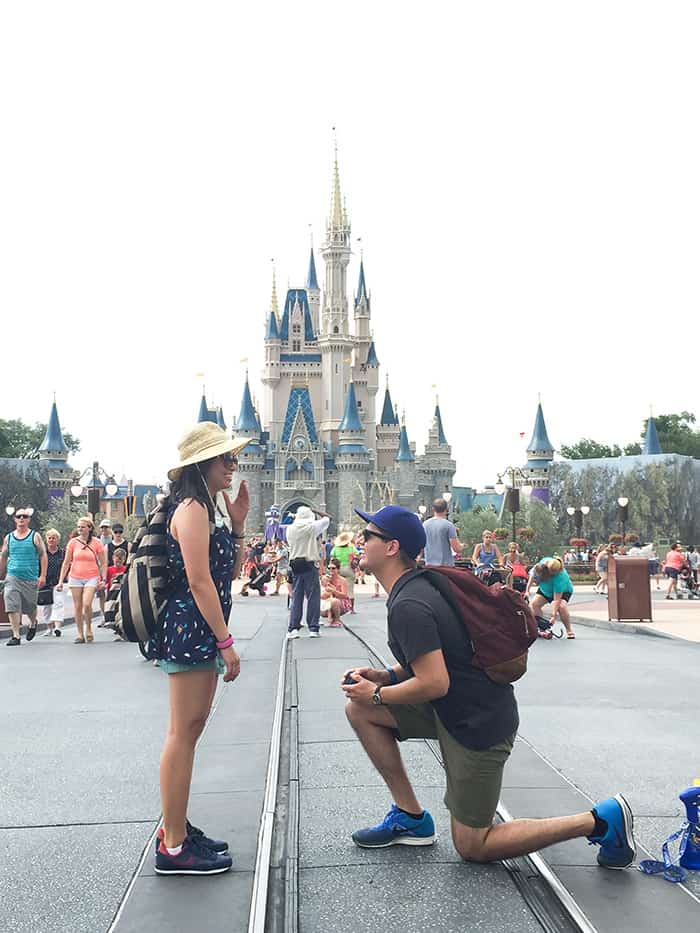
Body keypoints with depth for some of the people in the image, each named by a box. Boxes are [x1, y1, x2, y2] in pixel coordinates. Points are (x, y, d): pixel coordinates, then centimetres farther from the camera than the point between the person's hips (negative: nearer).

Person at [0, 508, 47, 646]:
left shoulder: (35, 536, 1)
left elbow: (43, 556, -1)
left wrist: (42, 576, -8)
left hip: (30, 579, -1)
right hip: (12, 577, 1)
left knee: (30, 607, 9)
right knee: (12, 607, -11)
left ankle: (32, 624, 41)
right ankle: (16, 636, -7)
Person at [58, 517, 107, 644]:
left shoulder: (97, 542, 0)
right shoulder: (73, 542, 3)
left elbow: (103, 563, 4)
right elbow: (66, 562, 7)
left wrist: (104, 579, -6)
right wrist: (61, 581, 2)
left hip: (91, 578, -2)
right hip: (75, 577, 2)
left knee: (87, 604, -17)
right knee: (77, 607, 3)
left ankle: (88, 629, 6)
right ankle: (80, 634, 12)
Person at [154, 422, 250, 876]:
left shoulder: (206, 509, 17)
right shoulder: (192, 509, -14)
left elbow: (230, 572, 18)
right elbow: (199, 581, -20)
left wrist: (238, 524, 9)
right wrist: (226, 642, -19)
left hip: (201, 632, 11)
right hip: (191, 629, -11)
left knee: (188, 732, 14)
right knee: (184, 733, -7)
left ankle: (177, 829, 24)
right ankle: (174, 847, -1)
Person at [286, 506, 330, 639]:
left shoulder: (290, 529, 3)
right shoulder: (311, 527, -9)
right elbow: (327, 518, 2)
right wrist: (315, 511, 14)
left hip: (295, 564, 5)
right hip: (309, 564, -5)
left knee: (296, 597, 8)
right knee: (313, 596, 2)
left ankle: (292, 628, 4)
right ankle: (313, 628, 1)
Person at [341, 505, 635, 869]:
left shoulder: (407, 606, -24)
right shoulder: (421, 584, 7)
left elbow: (435, 684, -28)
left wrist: (378, 695, -12)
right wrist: (385, 676, 6)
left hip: (478, 722, -9)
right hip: (454, 708, 9)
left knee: (472, 847, 4)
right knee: (359, 709, 7)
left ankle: (599, 821, 4)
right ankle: (410, 817, 14)